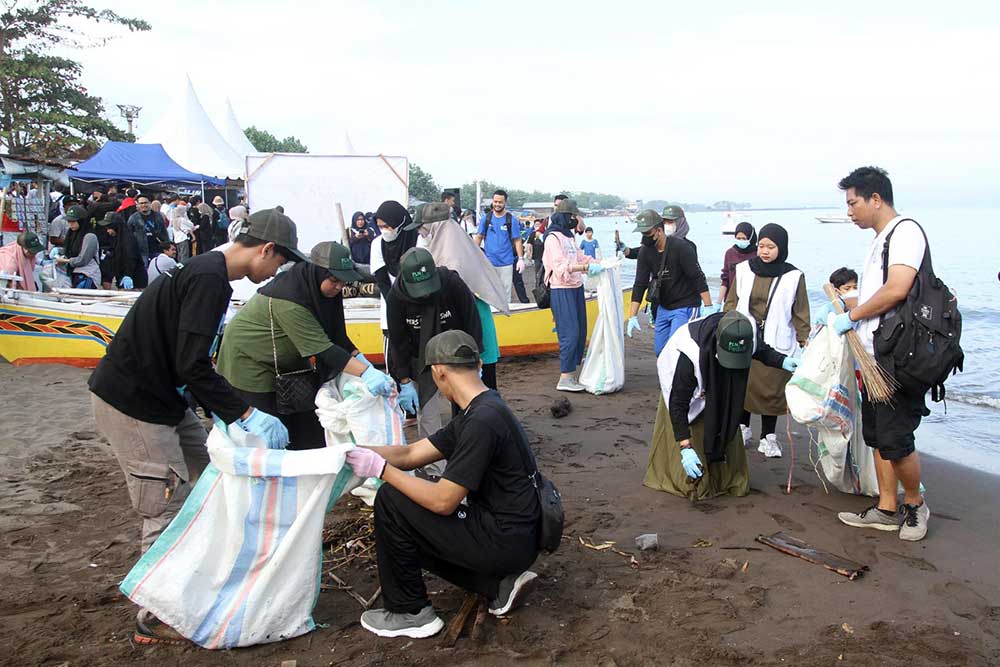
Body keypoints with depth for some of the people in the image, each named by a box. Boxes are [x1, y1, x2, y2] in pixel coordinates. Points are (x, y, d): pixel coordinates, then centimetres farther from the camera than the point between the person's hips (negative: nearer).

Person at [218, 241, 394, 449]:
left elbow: (337, 335, -2)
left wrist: (360, 360, -15)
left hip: (287, 362, 8)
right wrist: (365, 373, -40)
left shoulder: (314, 286, -9)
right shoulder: (288, 298, -34)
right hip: (250, 363, -8)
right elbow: (322, 348, -36)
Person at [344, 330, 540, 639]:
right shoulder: (479, 410, 8)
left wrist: (381, 468, -16)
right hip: (513, 535, 10)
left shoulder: (482, 421, -24)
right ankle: (500, 583, 13)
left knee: (390, 501, -8)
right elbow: (411, 454, 10)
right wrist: (353, 450, 3)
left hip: (506, 541, -10)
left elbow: (443, 501, -23)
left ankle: (410, 612, 7)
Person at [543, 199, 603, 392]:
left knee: (580, 331, 10)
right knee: (570, 332, -12)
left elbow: (580, 256, 25)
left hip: (576, 288, 9)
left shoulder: (568, 236, 18)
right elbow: (561, 267, -22)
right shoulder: (553, 238, -11)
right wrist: (586, 268, -32)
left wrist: (601, 263, 11)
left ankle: (572, 372, 19)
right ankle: (565, 378, -9)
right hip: (562, 291, -9)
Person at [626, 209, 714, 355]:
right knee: (659, 350, 10)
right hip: (663, 307, 7)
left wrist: (708, 307, -21)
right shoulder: (645, 251, -2)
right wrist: (632, 316, -7)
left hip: (685, 307, -7)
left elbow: (698, 277, -18)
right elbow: (640, 284, -2)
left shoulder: (681, 247, -18)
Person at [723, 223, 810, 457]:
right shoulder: (744, 270, 2)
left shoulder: (793, 277, -3)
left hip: (776, 344, -2)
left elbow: (800, 314, 2)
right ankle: (743, 428, 27)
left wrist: (803, 342, -1)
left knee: (772, 390, 4)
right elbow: (732, 302, 9)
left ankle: (768, 436, 18)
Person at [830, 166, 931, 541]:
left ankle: (915, 504, 16)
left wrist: (851, 316, -12)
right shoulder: (879, 241, 18)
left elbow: (896, 290, -22)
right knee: (877, 436, 13)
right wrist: (845, 310, 10)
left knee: (895, 440, -6)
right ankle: (887, 509, 23)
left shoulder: (905, 231, -11)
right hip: (874, 356, 10)